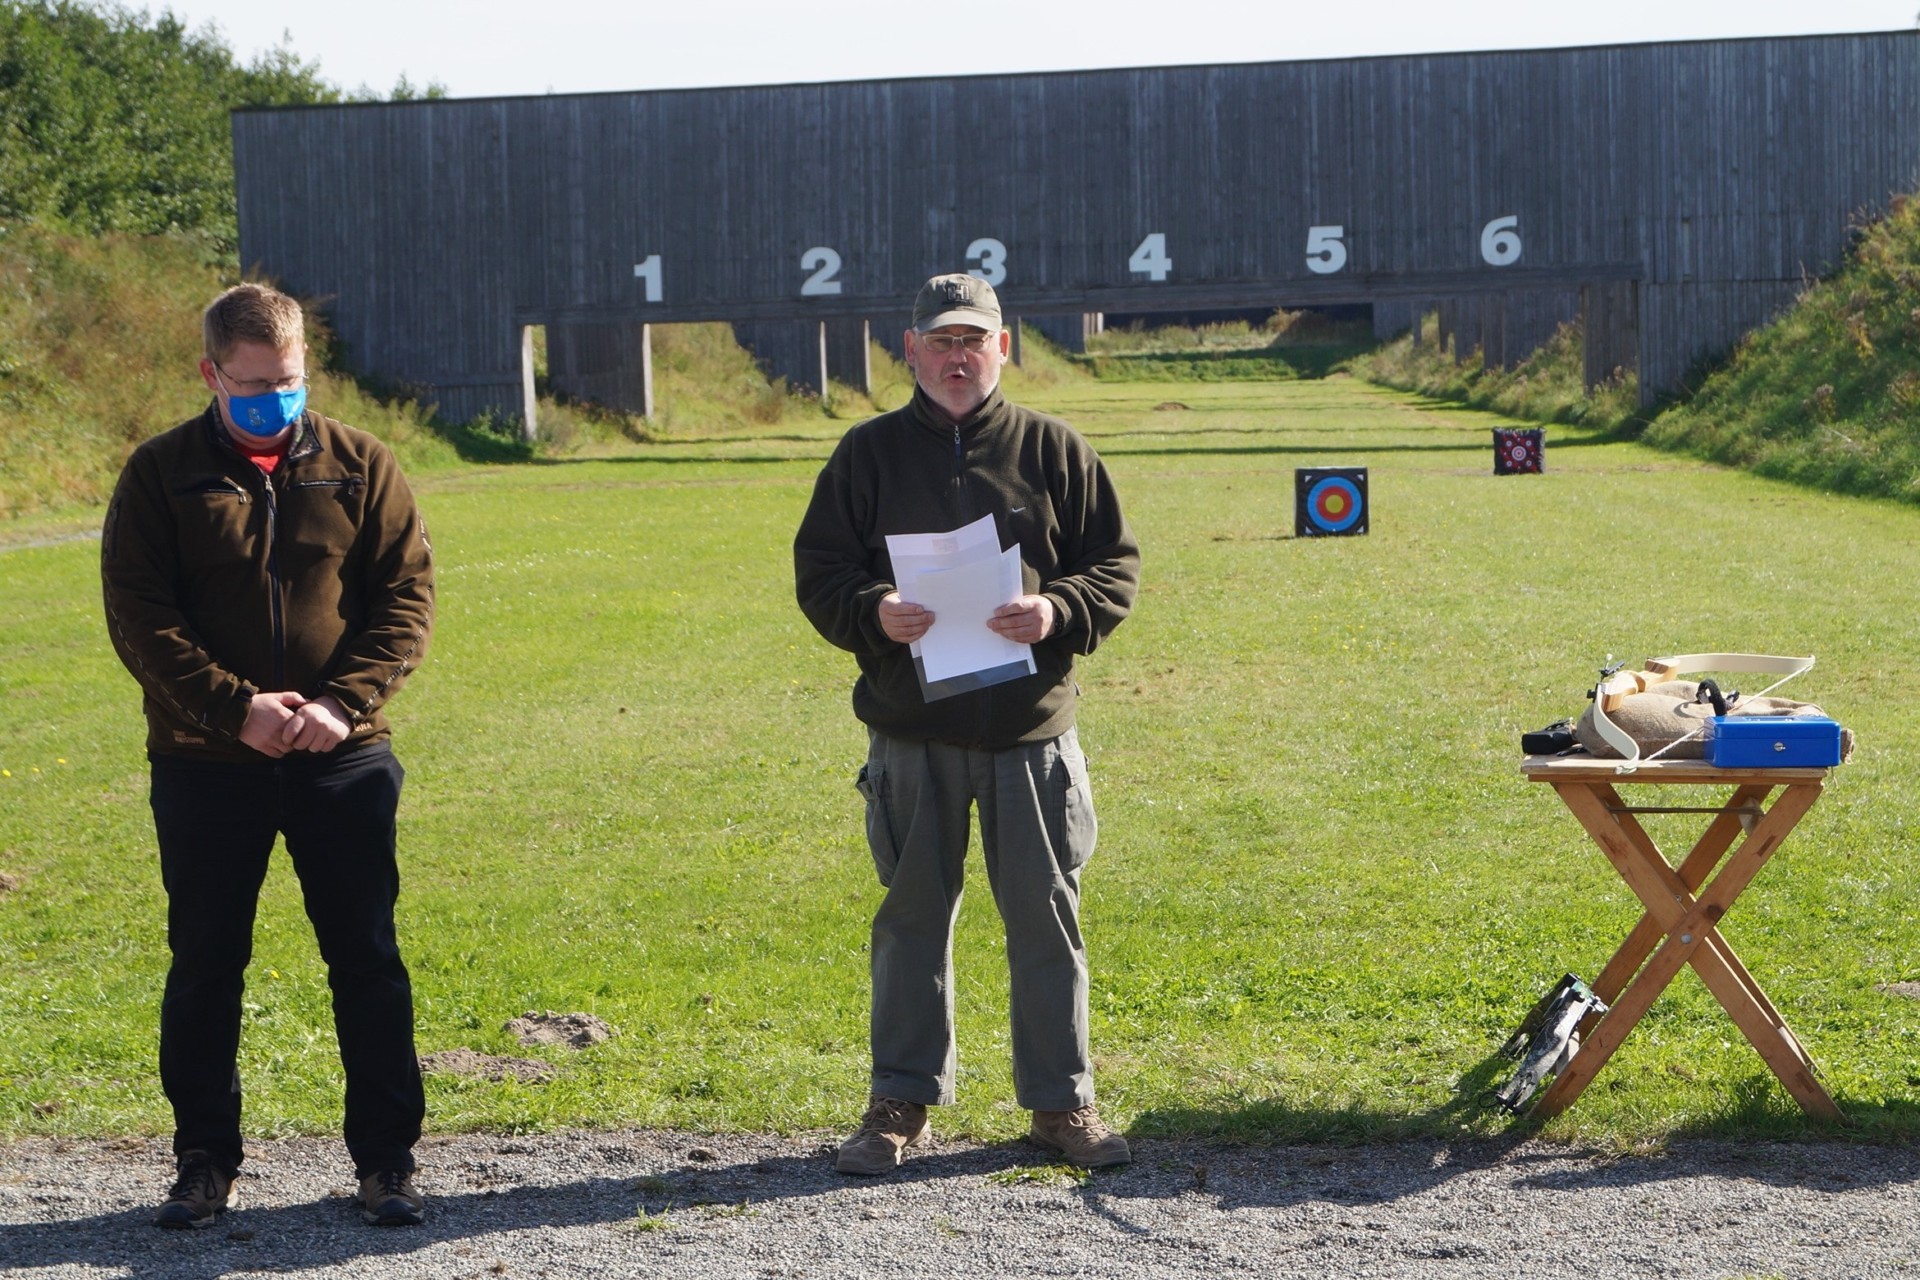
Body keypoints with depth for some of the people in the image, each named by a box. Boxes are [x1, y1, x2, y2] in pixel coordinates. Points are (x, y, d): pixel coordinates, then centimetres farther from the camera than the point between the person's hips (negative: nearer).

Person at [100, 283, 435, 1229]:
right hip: (204, 768, 0)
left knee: (367, 962, 5)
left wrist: (342, 703, -15)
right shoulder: (161, 475, 0)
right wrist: (235, 707, -17)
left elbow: (406, 596, 0)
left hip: (343, 762, 1)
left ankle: (386, 1159, 15)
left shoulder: (359, 466, 3)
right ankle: (205, 1160, 20)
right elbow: (138, 616, -6)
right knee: (204, 966, 8)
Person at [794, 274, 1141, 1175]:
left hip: (1031, 731, 0)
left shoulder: (1054, 450, 6)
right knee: (912, 915, 6)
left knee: (1046, 916, 5)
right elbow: (818, 571, 5)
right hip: (911, 735, 0)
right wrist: (872, 612, -15)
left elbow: (1115, 566, 5)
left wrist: (1058, 611, -14)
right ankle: (902, 1102, 16)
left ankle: (1062, 1100, 16)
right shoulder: (869, 454, 7)